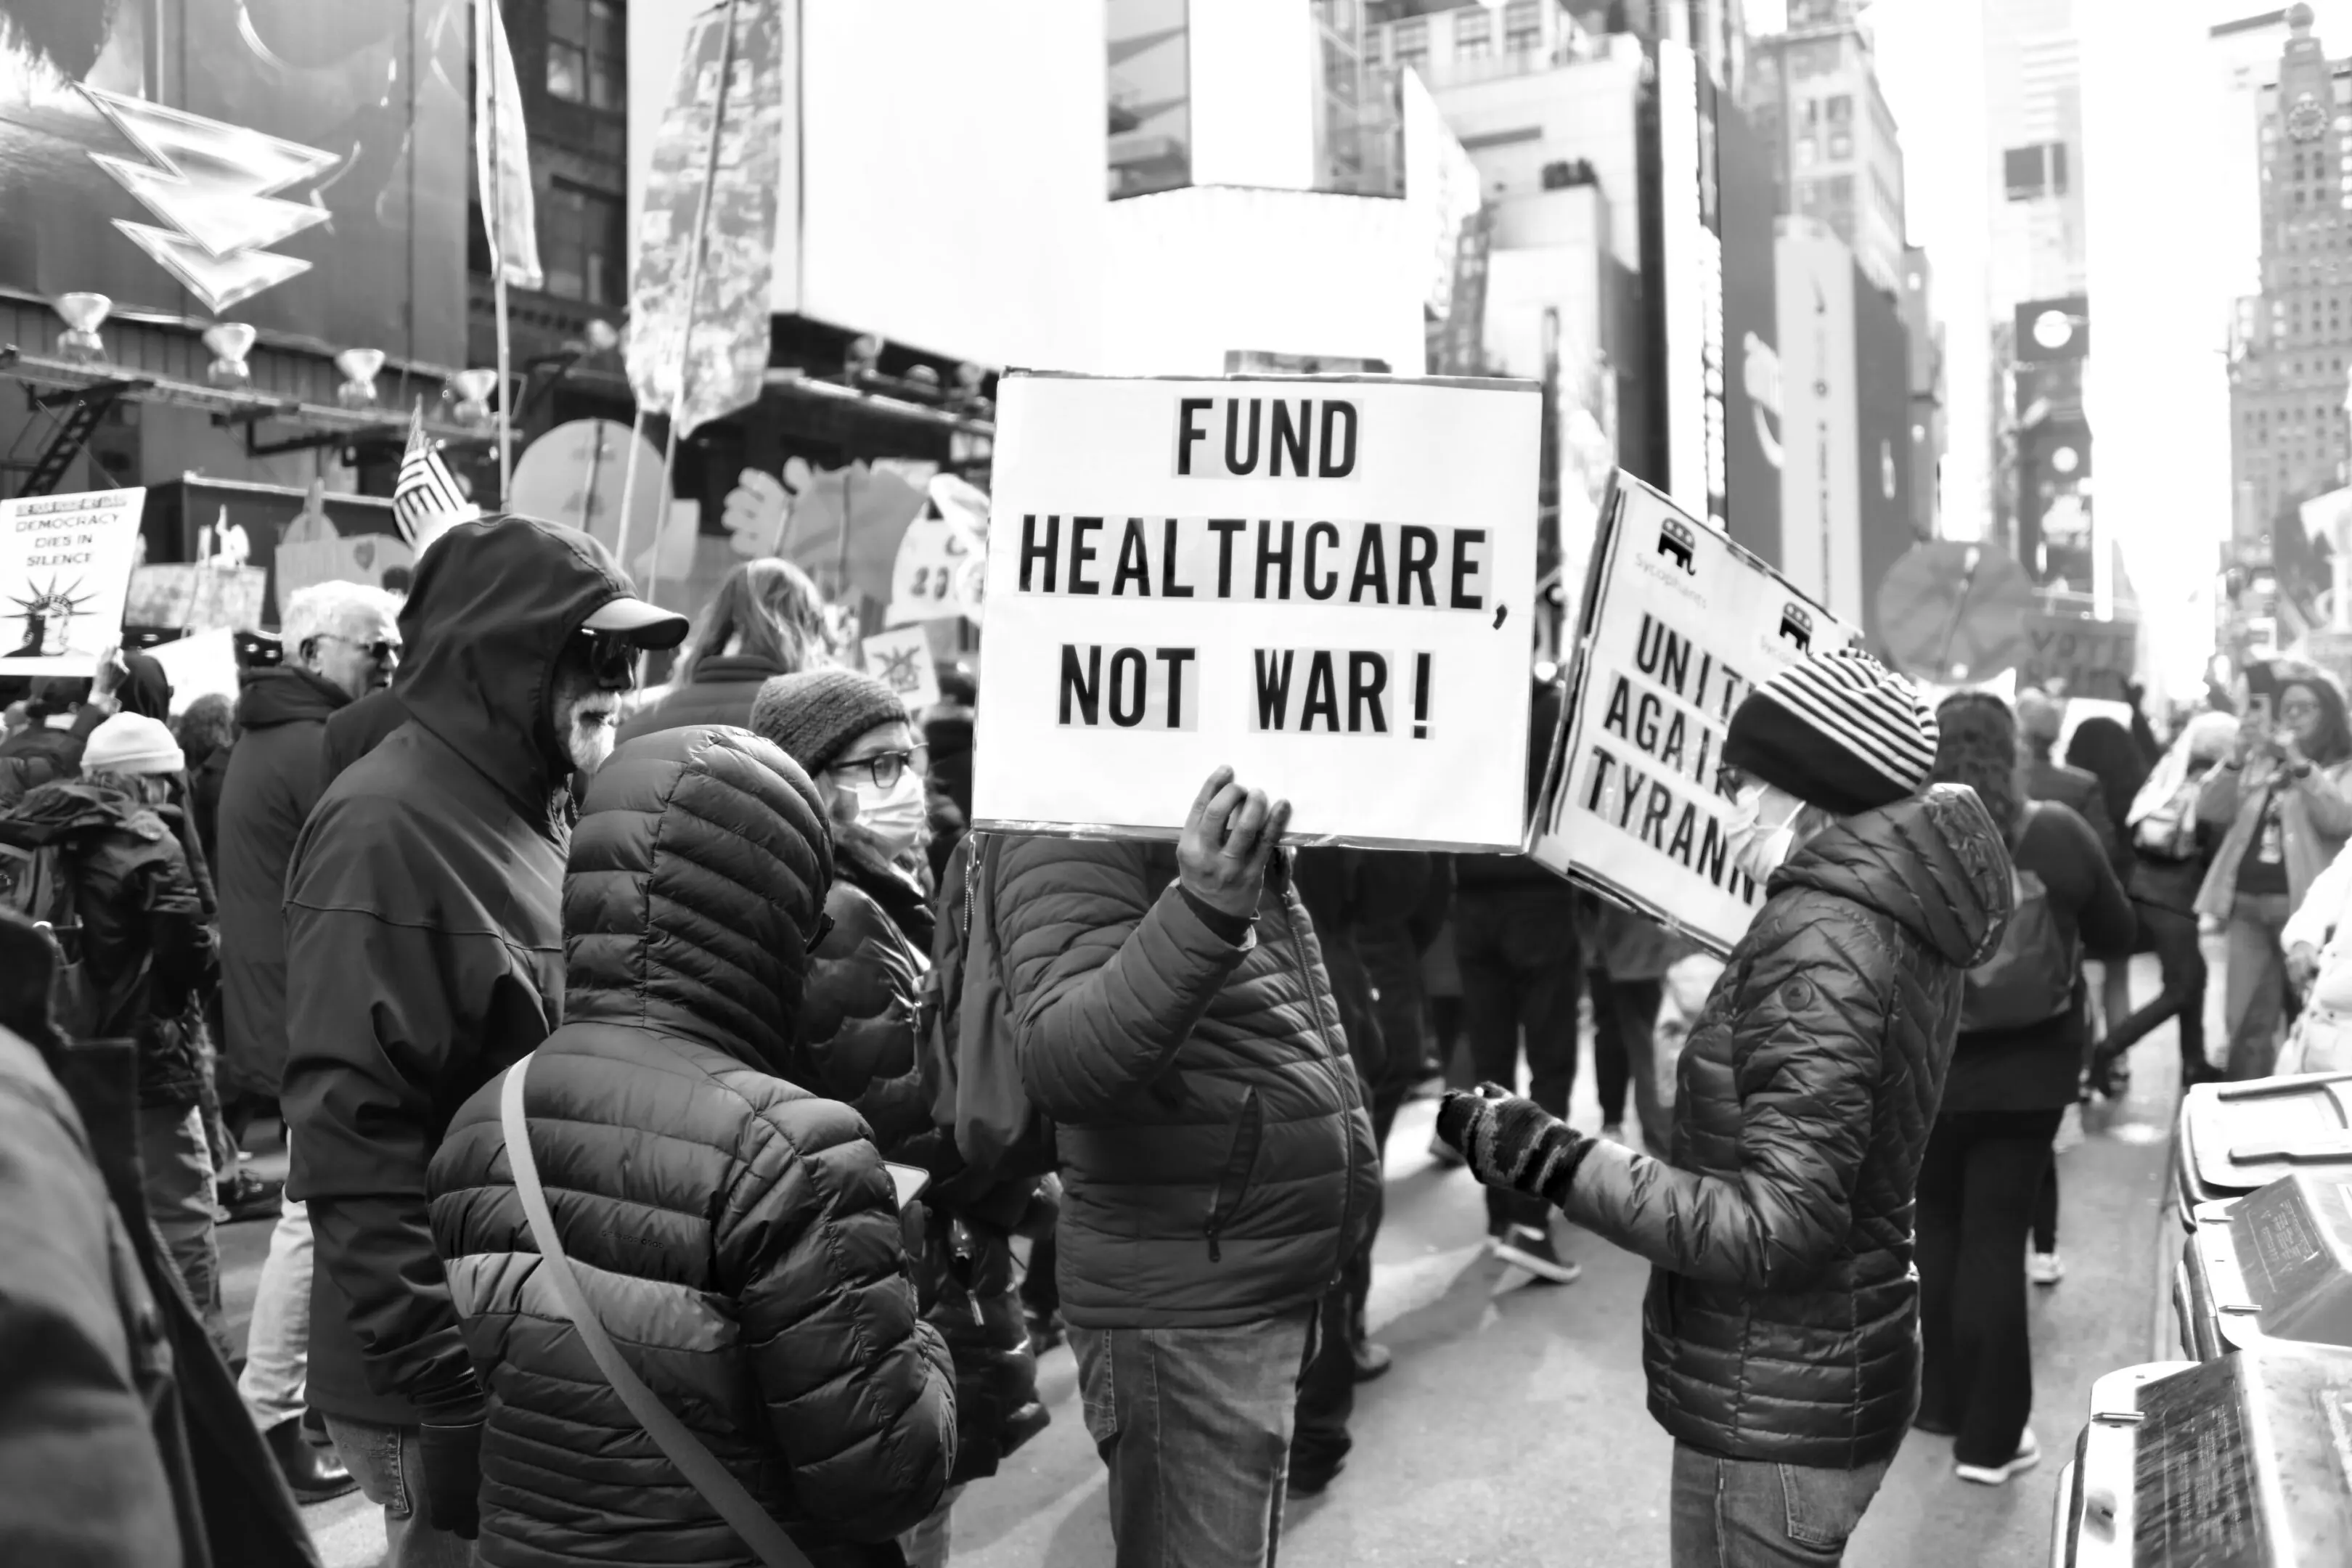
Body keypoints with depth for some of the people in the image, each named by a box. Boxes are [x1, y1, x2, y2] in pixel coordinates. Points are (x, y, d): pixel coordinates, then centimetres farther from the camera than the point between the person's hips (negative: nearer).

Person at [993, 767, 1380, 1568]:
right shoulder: (1078, 830, -18)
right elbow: (1060, 1067, -34)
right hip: (1183, 1304, -9)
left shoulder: (1225, 831, 9)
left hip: (1263, 1286, 9)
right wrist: (1204, 912, -45)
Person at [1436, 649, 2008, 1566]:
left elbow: (1776, 1227, -28)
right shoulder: (1896, 913, 4)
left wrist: (1556, 1164, -31)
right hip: (1827, 1380, 9)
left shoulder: (1821, 941, -25)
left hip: (1770, 1413, -9)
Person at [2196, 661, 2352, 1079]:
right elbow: (2209, 810, 5)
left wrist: (2299, 762, -22)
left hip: (2305, 907, -4)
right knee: (2245, 1025, 7)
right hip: (2247, 905, 4)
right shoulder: (2260, 763, 15)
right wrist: (2236, 756, -8)